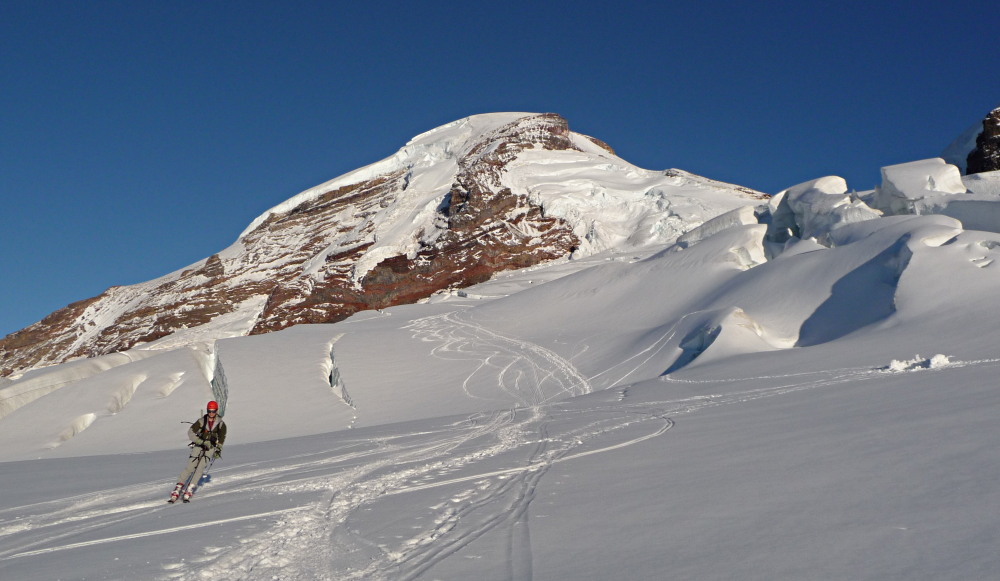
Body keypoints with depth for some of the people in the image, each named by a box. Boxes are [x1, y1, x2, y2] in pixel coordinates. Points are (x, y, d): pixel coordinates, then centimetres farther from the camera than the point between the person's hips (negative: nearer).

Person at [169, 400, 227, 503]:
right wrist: (202, 442, -17)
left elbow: (221, 438, 11)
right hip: (198, 446, 0)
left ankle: (189, 491, -16)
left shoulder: (220, 424, -2)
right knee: (190, 467, -12)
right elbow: (190, 433, -10)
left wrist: (218, 450, 3)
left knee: (200, 467, -16)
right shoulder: (201, 421, -6)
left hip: (210, 448, 1)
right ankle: (177, 490, -9)